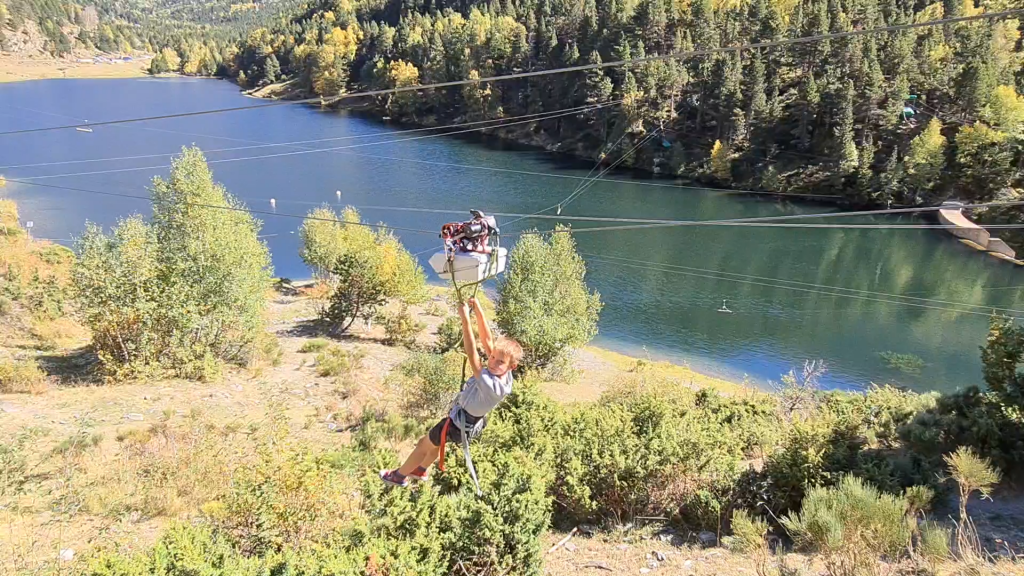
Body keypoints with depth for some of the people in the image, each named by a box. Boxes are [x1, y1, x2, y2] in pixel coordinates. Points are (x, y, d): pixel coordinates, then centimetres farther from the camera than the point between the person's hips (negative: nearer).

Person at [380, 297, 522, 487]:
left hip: (458, 424, -7)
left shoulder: (491, 385, -43)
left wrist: (465, 318, -48)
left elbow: (472, 354, -47)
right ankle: (421, 471, 58)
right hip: (468, 418, 7)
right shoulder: (502, 373, -22)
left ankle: (399, 475, 43)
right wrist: (477, 309, -29)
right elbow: (487, 340, -21)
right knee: (433, 442, 32)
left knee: (423, 445, 18)